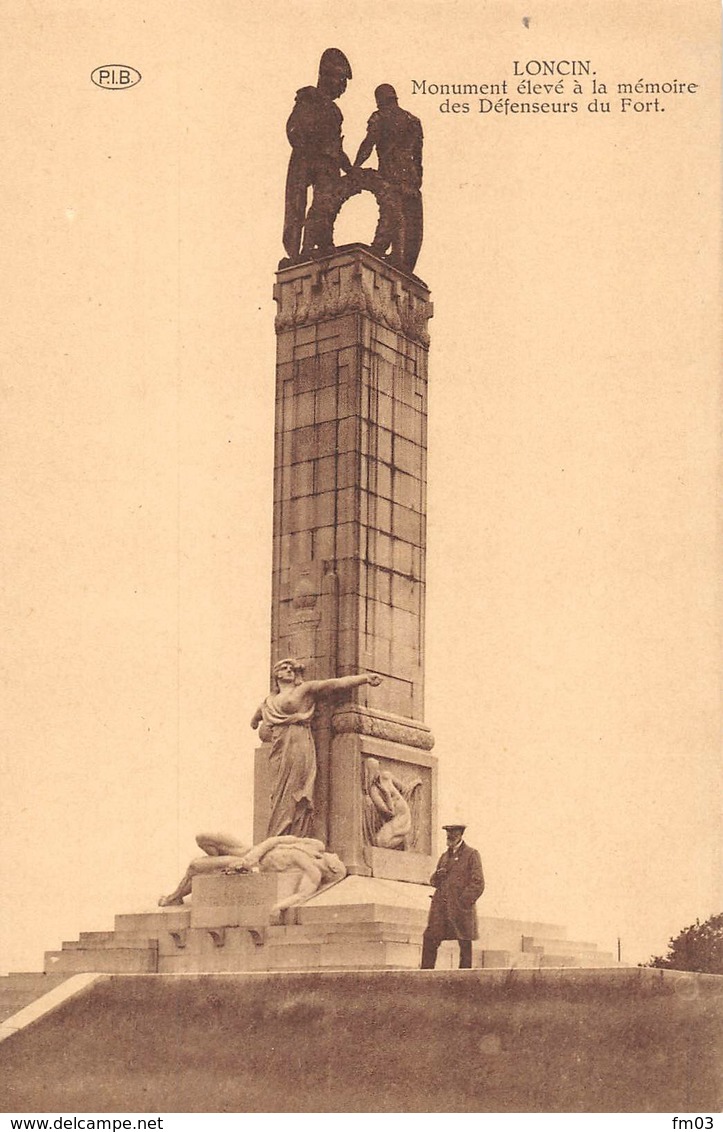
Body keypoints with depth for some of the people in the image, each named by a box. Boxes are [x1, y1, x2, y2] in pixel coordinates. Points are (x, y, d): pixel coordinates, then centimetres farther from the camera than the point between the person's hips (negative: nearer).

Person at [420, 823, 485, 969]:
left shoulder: (471, 854, 1)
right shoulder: (444, 856, 19)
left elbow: (478, 884, -5)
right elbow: (433, 881, 23)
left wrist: (462, 902, -12)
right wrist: (438, 875, -1)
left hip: (461, 908, -5)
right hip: (441, 907, 5)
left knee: (465, 944, 0)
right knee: (429, 938, -5)